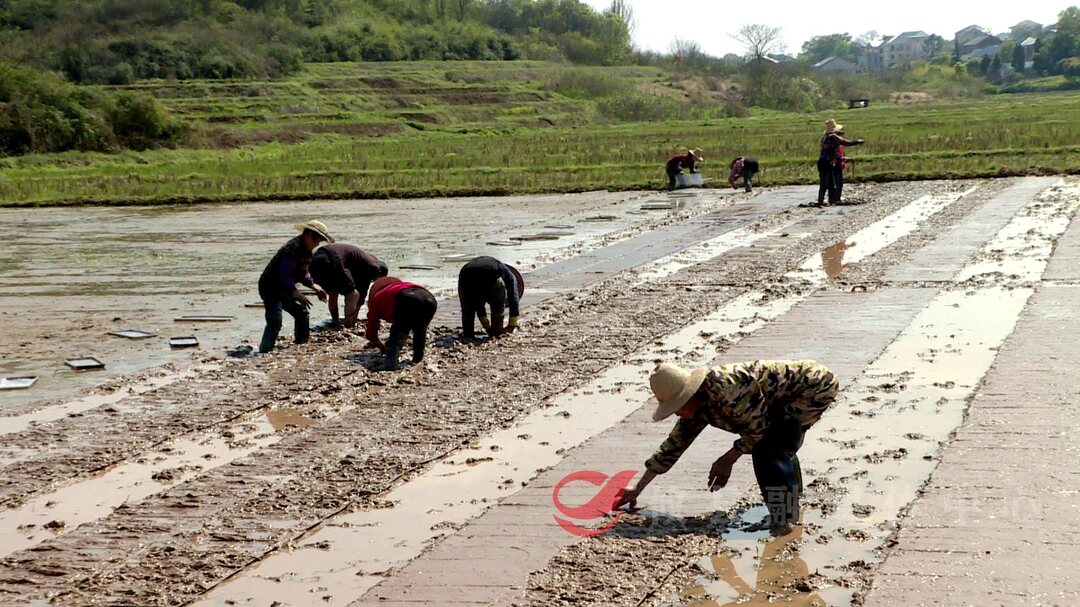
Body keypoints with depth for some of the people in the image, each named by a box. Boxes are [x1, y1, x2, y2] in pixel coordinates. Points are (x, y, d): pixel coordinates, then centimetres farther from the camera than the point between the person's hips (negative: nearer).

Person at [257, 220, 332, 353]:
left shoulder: (306, 250, 8)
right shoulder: (293, 248, -25)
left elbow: (302, 273, 21)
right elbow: (285, 275, -29)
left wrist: (314, 286, 12)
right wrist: (297, 294, -34)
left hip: (284, 289, 10)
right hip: (270, 287, -10)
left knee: (301, 312, 17)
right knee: (275, 321, -22)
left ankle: (302, 344, 34)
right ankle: (264, 352, -26)